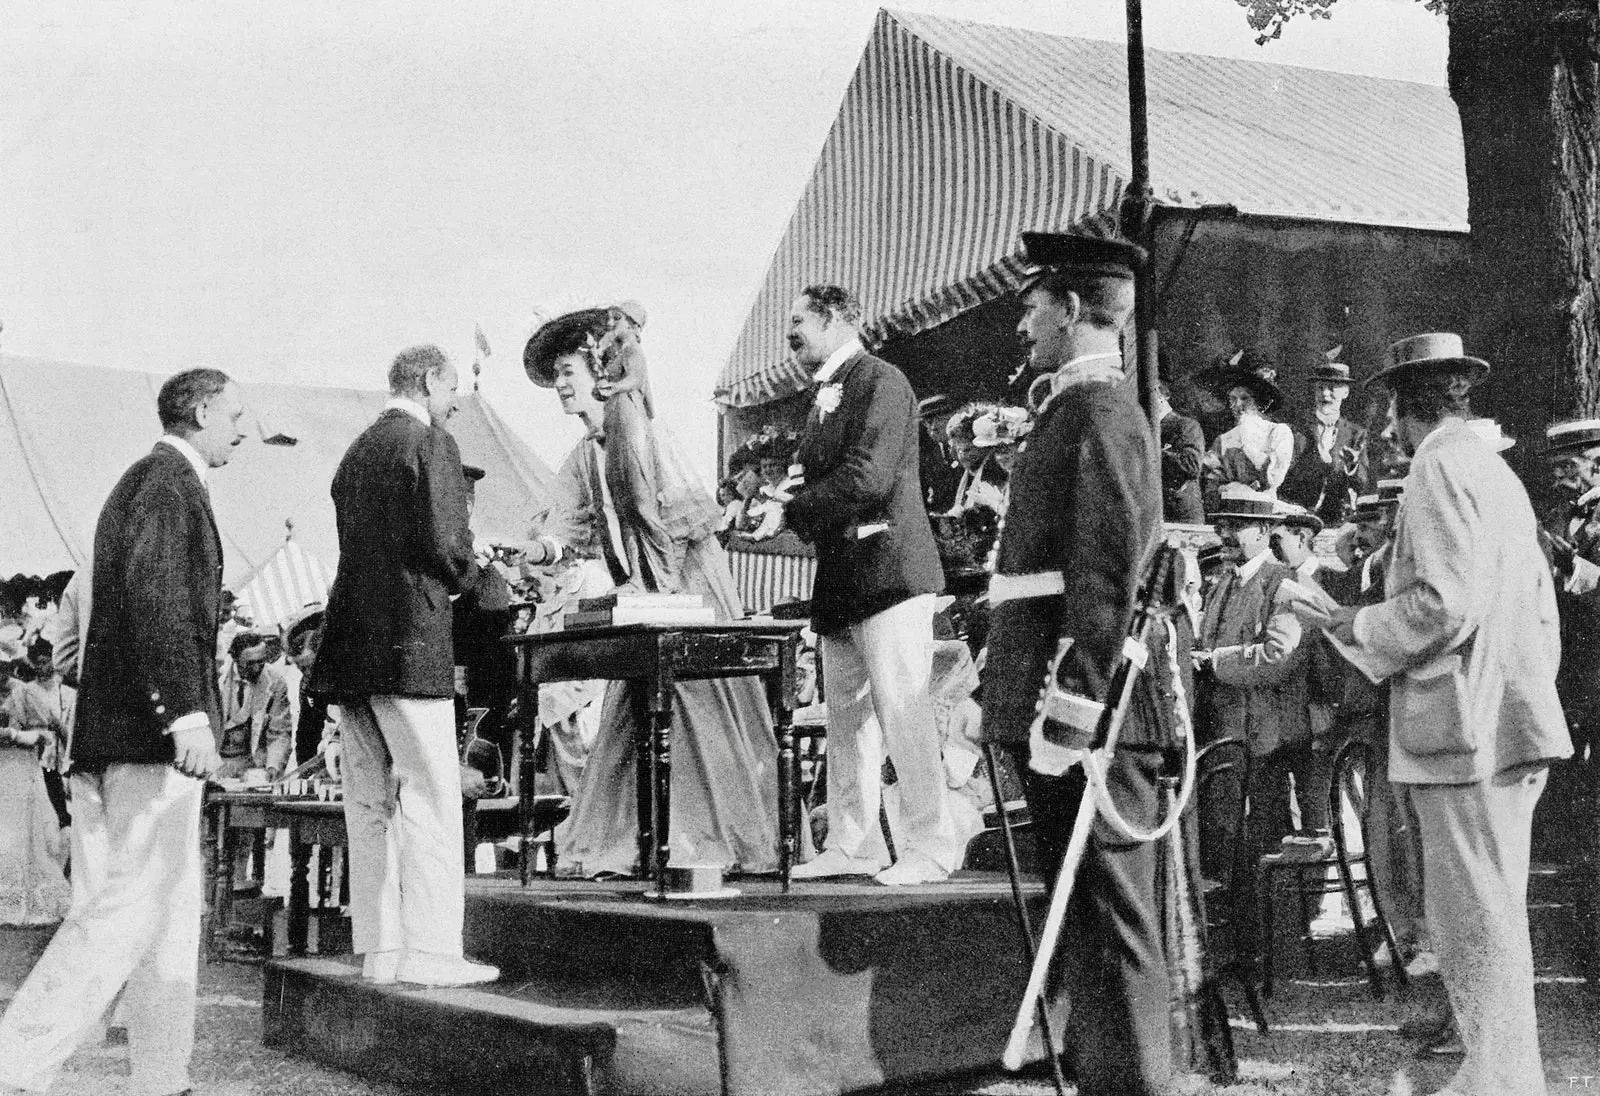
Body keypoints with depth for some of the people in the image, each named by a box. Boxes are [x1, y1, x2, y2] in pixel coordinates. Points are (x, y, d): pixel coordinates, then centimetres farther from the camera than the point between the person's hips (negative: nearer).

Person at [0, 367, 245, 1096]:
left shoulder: (138, 483, 25)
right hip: (152, 731, -10)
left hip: (106, 732, 10)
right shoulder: (169, 479, -5)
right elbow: (156, 591, -20)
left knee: (168, 907, 11)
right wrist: (187, 709, -26)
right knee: (137, 905, -11)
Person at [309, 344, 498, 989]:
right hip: (409, 642, -8)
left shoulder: (356, 453, 17)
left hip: (348, 644, 8)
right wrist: (466, 577, 7)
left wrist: (456, 569, 17)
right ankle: (431, 952, -5)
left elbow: (360, 548, 17)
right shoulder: (430, 444, -6)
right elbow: (445, 543, -15)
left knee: (370, 803, 9)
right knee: (430, 797, -5)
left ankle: (379, 949, 13)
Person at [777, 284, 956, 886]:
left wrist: (787, 513, -13)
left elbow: (867, 479, -19)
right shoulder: (826, 397, 21)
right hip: (840, 579, 10)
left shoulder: (881, 382, -8)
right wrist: (776, 508, -1)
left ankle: (929, 848, -4)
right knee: (846, 717, 10)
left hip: (885, 568, -9)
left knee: (901, 712, -9)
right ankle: (852, 846, 15)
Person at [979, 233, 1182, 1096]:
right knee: (1088, 917, 16)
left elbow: (1107, 574, -20)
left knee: (1110, 920, -5)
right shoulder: (1077, 411, 19)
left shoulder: (1100, 415, -12)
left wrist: (1074, 708, -24)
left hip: (1092, 705, -10)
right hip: (1061, 705, 10)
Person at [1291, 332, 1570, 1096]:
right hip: (1512, 724, 10)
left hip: (1466, 729, -10)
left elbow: (1446, 603, -20)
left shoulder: (1438, 467, -10)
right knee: (1491, 914, 16)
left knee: (1477, 922, -6)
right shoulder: (1498, 472, 19)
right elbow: (1541, 610, 20)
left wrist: (1357, 626, -7)